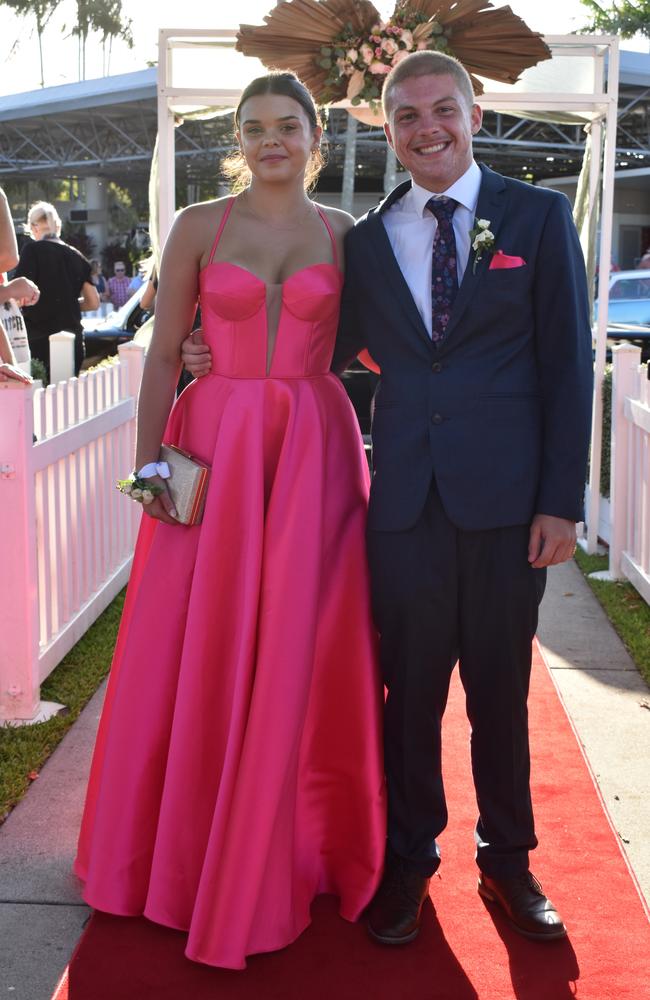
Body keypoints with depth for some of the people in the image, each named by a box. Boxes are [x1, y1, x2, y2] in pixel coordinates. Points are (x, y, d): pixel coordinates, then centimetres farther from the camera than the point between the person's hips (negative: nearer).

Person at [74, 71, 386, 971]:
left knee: (298, 654, 3)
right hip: (216, 446, 0)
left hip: (316, 452, 1)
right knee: (198, 650, 4)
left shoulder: (345, 234, 8)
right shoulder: (199, 226, 4)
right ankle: (186, 844, 25)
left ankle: (288, 848, 22)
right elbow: (164, 352, 1)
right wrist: (149, 461, -6)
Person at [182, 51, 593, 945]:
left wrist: (562, 500, -6)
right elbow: (333, 351, 18)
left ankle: (506, 861, 31)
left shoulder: (539, 216, 2)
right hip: (405, 496, 2)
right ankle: (409, 860, 29)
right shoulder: (366, 240, 10)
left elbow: (567, 364, -1)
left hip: (506, 499, -1)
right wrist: (226, 360, 5)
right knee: (410, 691, 10)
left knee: (500, 688, 11)